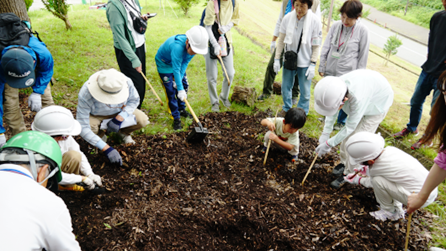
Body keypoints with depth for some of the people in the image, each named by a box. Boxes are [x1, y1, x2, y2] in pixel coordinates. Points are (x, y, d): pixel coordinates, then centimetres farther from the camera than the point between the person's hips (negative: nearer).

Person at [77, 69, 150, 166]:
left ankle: (123, 132, 10)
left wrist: (119, 119, -27)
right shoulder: (85, 95, -38)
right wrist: (106, 149, -40)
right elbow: (82, 128, -35)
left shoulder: (127, 82, -33)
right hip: (96, 116, -1)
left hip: (120, 112, 2)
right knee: (91, 127, -36)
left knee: (143, 120, -24)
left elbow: (134, 100, -11)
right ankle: (101, 135, 3)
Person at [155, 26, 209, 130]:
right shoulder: (178, 47, -44)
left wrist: (179, 80, -20)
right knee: (171, 91, -8)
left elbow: (185, 63, -15)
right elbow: (176, 70, -40)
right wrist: (180, 89, -38)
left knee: (185, 85, 10)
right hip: (164, 63, -7)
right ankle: (176, 118, 2)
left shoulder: (192, 46, -22)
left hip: (178, 61, 7)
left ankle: (181, 109, 30)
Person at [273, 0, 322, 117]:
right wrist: (277, 59, 1)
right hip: (289, 59, 2)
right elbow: (281, 40, 1)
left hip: (305, 63, -2)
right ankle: (286, 108, 38)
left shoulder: (315, 21, -13)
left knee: (305, 92, 7)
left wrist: (313, 64, -10)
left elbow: (316, 45, -7)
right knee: (285, 88, 14)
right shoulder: (287, 18, -8)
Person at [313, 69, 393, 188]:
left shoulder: (358, 99, -47)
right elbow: (332, 114, -11)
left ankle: (347, 174, 9)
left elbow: (349, 127, -34)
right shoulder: (335, 87, -28)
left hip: (378, 103, -6)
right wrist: (325, 134, -12)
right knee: (348, 134, 8)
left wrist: (328, 144, -25)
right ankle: (344, 162, 29)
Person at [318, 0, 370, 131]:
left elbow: (363, 56, -4)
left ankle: (341, 122, 29)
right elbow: (326, 47, 3)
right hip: (330, 71, 3)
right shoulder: (336, 25, -3)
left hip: (347, 73, -3)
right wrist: (321, 67, 4)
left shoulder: (362, 30, -10)